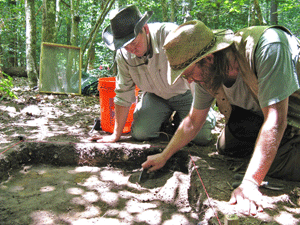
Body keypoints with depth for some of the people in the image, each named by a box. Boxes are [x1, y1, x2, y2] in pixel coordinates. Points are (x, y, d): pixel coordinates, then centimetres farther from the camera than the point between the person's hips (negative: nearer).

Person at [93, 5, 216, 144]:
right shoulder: (123, 54, -15)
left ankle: (210, 116, 19)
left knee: (202, 136, -18)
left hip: (185, 93, -3)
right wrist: (116, 135, -6)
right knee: (139, 133, -15)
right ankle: (167, 119, 17)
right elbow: (123, 96, -7)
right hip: (156, 96, 4)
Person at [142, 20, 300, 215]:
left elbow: (275, 121, -41)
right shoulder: (208, 74, -16)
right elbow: (193, 121, -2)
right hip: (256, 111, 6)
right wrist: (164, 157, 1)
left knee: (277, 165, -21)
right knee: (226, 149, -2)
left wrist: (250, 183, -42)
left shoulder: (268, 47, -39)